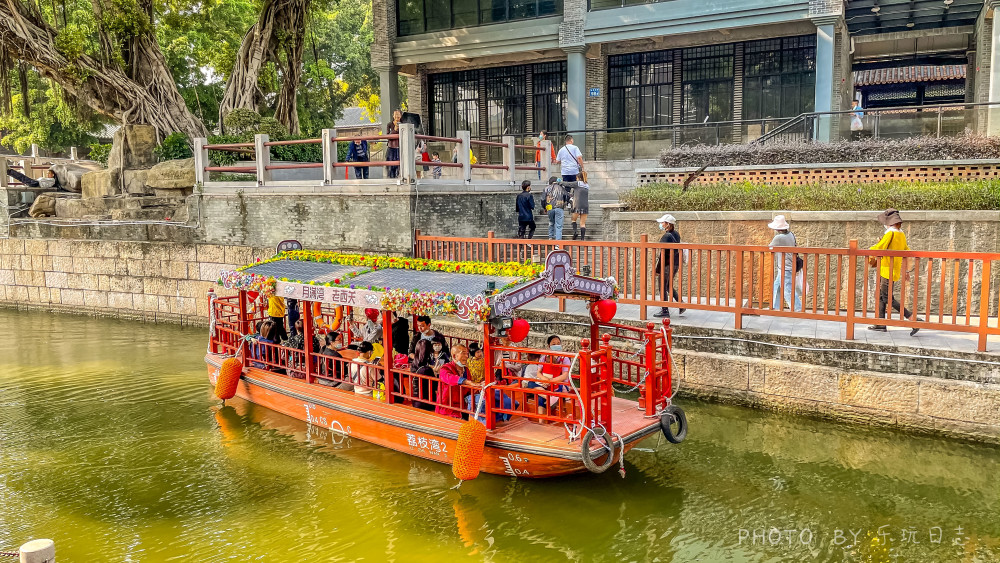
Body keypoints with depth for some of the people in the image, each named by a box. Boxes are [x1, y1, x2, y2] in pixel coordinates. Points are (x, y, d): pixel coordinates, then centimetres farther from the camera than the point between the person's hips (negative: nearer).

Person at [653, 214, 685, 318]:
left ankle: (665, 311, 10)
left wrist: (657, 269, -15)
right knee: (670, 286, 23)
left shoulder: (666, 236, -19)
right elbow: (678, 250, 12)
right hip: (676, 264, 8)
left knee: (663, 288, 3)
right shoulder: (676, 234, 6)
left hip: (667, 265, -8)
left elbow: (663, 254, -20)